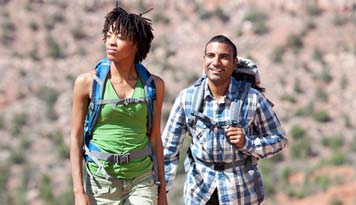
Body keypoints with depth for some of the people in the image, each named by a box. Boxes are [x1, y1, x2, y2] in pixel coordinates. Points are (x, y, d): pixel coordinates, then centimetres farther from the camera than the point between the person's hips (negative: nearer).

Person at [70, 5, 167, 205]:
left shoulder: (153, 85, 2)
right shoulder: (88, 82, -4)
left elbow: (155, 138, 8)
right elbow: (76, 137, -1)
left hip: (141, 182, 1)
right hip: (100, 182, -1)